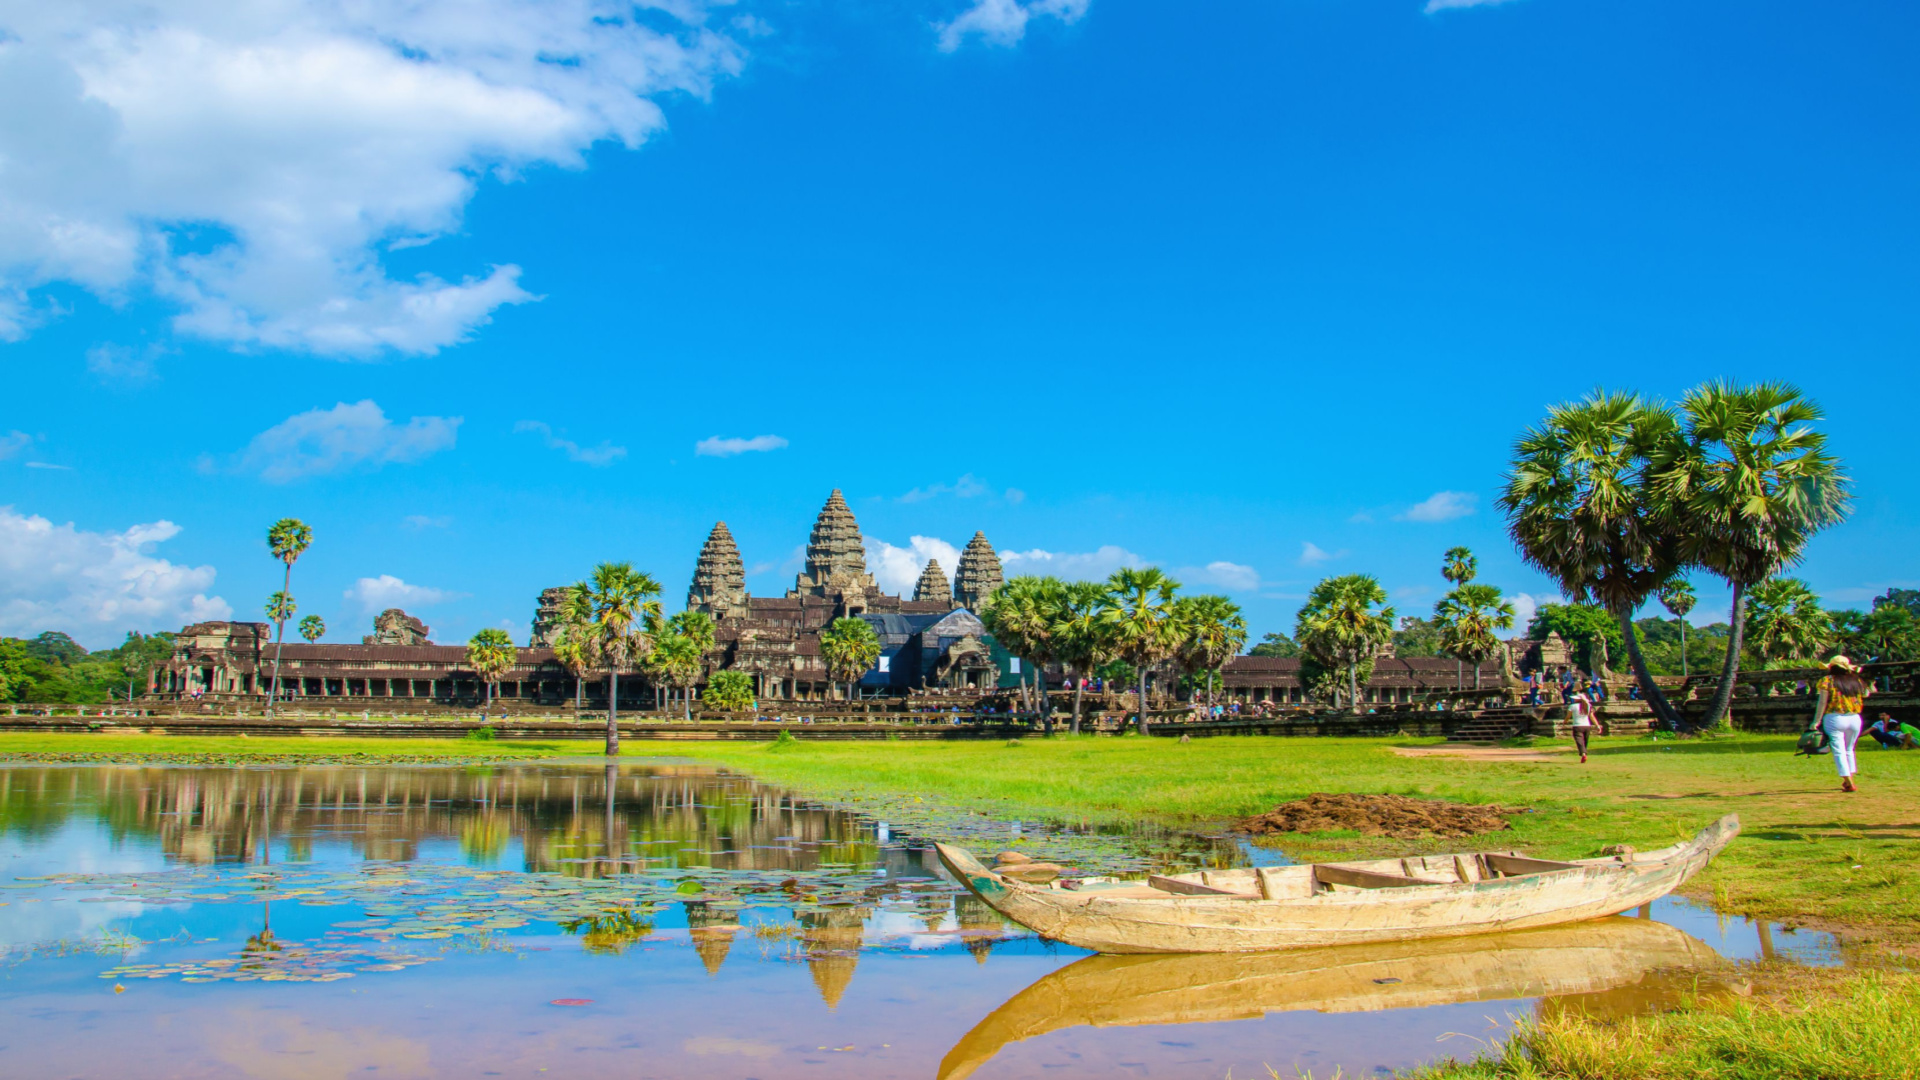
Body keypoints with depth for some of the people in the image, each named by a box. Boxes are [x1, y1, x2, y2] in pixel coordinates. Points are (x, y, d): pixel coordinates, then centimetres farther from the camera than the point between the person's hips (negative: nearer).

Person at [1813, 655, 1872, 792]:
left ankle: (1849, 782, -11)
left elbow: (1822, 702, -11)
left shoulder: (1827, 681, -4)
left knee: (1839, 751, -2)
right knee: (1849, 750, 22)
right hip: (1854, 719, 4)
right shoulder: (1856, 681, 7)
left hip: (1834, 718, -4)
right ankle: (1848, 779, 27)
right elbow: (1866, 694, 26)